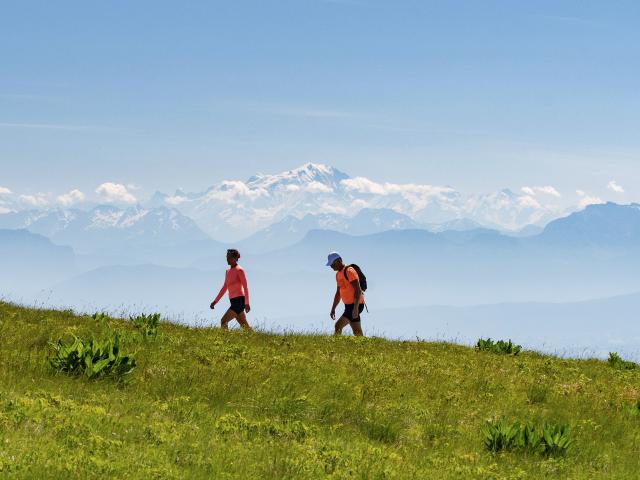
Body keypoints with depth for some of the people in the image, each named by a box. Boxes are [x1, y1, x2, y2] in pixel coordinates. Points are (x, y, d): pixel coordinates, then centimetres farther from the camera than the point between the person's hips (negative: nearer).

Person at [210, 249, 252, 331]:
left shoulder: (239, 270, -8)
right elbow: (224, 288, 23)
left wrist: (247, 303, -20)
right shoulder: (228, 272, 16)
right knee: (244, 325, 12)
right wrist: (215, 301, 19)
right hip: (233, 301, 9)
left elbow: (245, 287, -13)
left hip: (239, 300, -9)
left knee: (224, 321, -18)